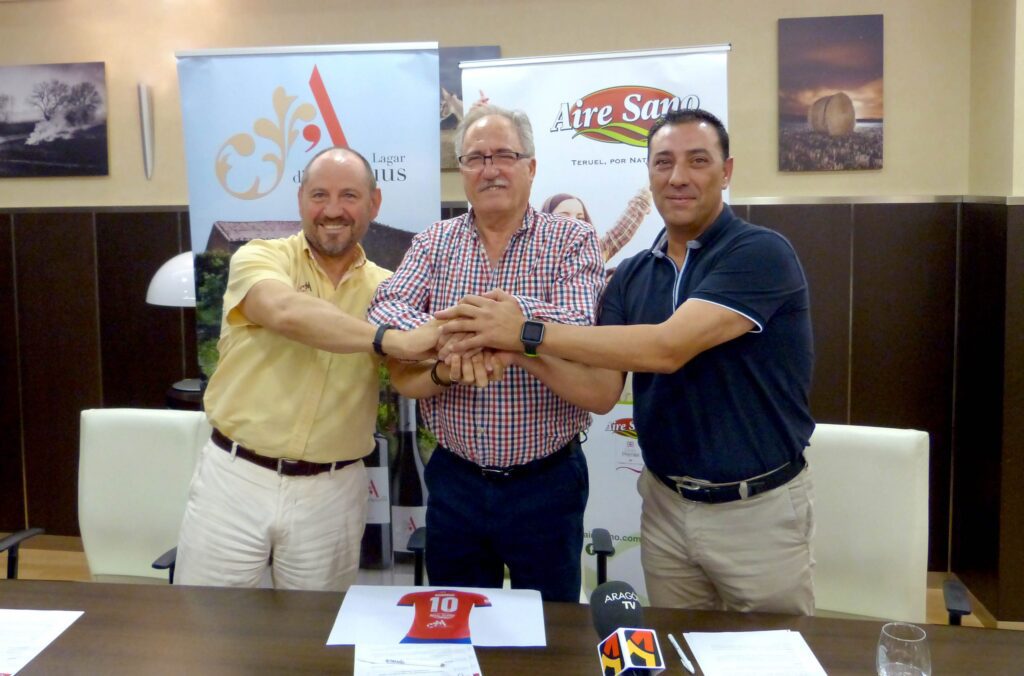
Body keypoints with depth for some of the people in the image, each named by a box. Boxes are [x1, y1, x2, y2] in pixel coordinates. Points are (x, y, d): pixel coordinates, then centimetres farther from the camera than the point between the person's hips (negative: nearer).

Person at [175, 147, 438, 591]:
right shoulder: (259, 257, -5)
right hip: (235, 478, -2)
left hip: (332, 491, 2)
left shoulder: (386, 288, 5)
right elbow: (286, 312, -27)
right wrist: (389, 340, -36)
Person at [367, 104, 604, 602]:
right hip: (454, 480, 3)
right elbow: (383, 314, -13)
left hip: (547, 482, -2)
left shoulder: (573, 241, -4)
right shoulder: (433, 244, 3)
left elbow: (577, 327, -21)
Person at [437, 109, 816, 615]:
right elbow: (601, 392, -4)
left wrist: (530, 332, -27)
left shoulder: (761, 253, -16)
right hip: (666, 504, 5)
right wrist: (522, 351, -21)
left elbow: (667, 348, -28)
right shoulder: (631, 276, 3)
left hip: (758, 510, -5)